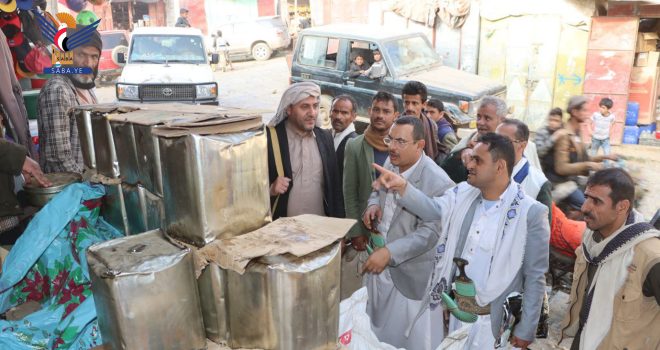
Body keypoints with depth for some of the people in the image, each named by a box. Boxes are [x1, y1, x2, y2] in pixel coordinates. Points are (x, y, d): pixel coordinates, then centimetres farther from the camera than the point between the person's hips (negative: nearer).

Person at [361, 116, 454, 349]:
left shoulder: (438, 183, -24)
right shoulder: (390, 164, -2)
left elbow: (428, 233, -24)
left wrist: (389, 252, -31)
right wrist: (374, 204, -6)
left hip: (411, 273, -7)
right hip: (380, 261, 7)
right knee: (378, 329, 25)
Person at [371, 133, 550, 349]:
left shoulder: (531, 212, -14)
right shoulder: (462, 193, 1)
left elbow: (535, 276, -10)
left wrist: (525, 331, -8)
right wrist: (402, 187, -29)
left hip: (490, 320, -4)